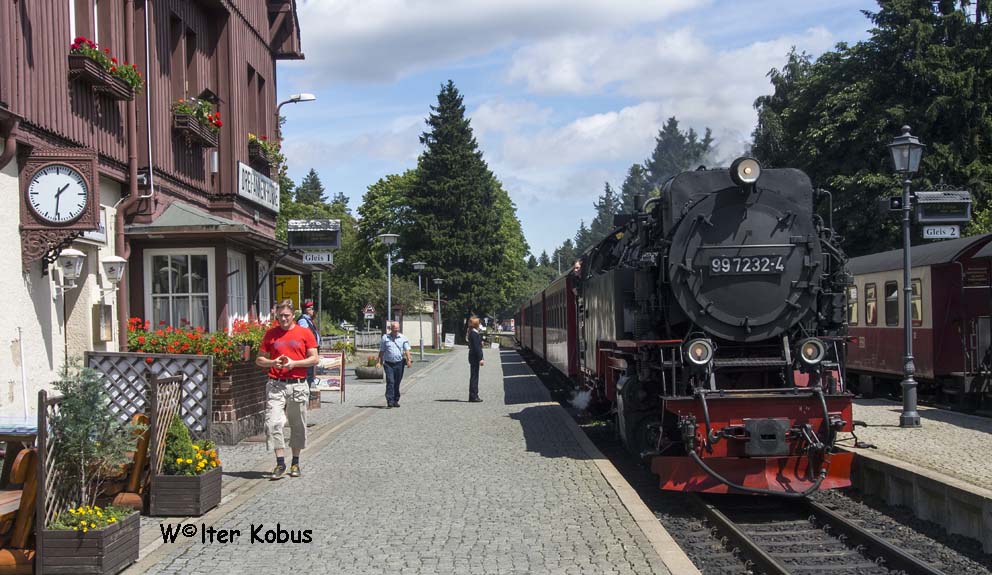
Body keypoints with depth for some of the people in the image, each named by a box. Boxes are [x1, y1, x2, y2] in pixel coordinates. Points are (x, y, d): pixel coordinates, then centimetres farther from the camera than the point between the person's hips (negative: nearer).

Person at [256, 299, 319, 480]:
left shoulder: (305, 333, 4)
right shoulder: (270, 334, 7)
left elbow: (314, 358, 2)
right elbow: (259, 359, 11)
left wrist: (294, 363, -11)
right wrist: (273, 362, -10)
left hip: (298, 385, 0)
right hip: (276, 385, 0)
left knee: (298, 426, 7)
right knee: (273, 423, -12)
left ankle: (295, 463, 20)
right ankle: (280, 463, -6)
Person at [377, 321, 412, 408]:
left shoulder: (403, 338, 7)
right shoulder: (385, 338, 6)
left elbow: (407, 350, 0)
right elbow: (381, 351, 9)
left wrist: (409, 360, -15)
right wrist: (379, 362, 1)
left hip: (399, 364, 2)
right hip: (388, 364, -2)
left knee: (397, 383, 8)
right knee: (390, 382, -13)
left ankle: (395, 400, 18)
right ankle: (390, 401, -16)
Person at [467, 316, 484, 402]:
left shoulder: (473, 333, 14)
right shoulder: (474, 333, -16)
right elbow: (476, 347, -20)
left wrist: (481, 358, 20)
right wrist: (480, 359, -20)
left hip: (473, 357, 10)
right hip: (475, 357, -10)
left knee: (474, 376, 12)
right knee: (474, 376, -6)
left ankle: (473, 396, 17)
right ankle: (473, 396, -4)